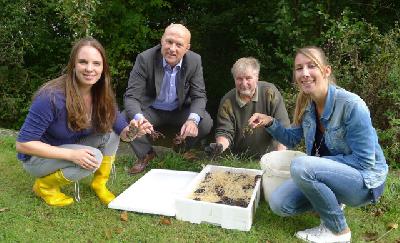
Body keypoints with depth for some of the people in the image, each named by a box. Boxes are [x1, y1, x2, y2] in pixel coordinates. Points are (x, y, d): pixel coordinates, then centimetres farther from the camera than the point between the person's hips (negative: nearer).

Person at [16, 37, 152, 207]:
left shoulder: (103, 96, -12)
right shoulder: (52, 97, -30)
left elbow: (121, 130, -10)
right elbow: (23, 144, -26)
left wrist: (132, 132, -35)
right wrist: (72, 154, -33)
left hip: (72, 147, 6)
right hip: (38, 156, -5)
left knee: (110, 131, -15)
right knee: (94, 157, -28)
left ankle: (99, 184, 1)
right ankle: (44, 185, -4)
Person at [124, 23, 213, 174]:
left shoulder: (195, 61, -15)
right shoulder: (145, 59, -21)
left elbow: (199, 96, -12)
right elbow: (131, 96, -22)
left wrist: (193, 119, -35)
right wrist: (138, 117, -46)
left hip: (180, 111, 1)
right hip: (151, 110, -1)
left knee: (206, 123, -24)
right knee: (126, 119, -27)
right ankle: (145, 155, 2)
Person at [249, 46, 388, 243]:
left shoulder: (351, 105, -25)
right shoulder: (306, 104, -4)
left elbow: (364, 162, -21)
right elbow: (291, 139, 10)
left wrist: (319, 161, -19)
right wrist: (270, 123, -7)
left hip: (364, 181, -6)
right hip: (331, 174, 6)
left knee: (301, 166, -32)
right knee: (279, 204, -9)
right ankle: (331, 204, 15)